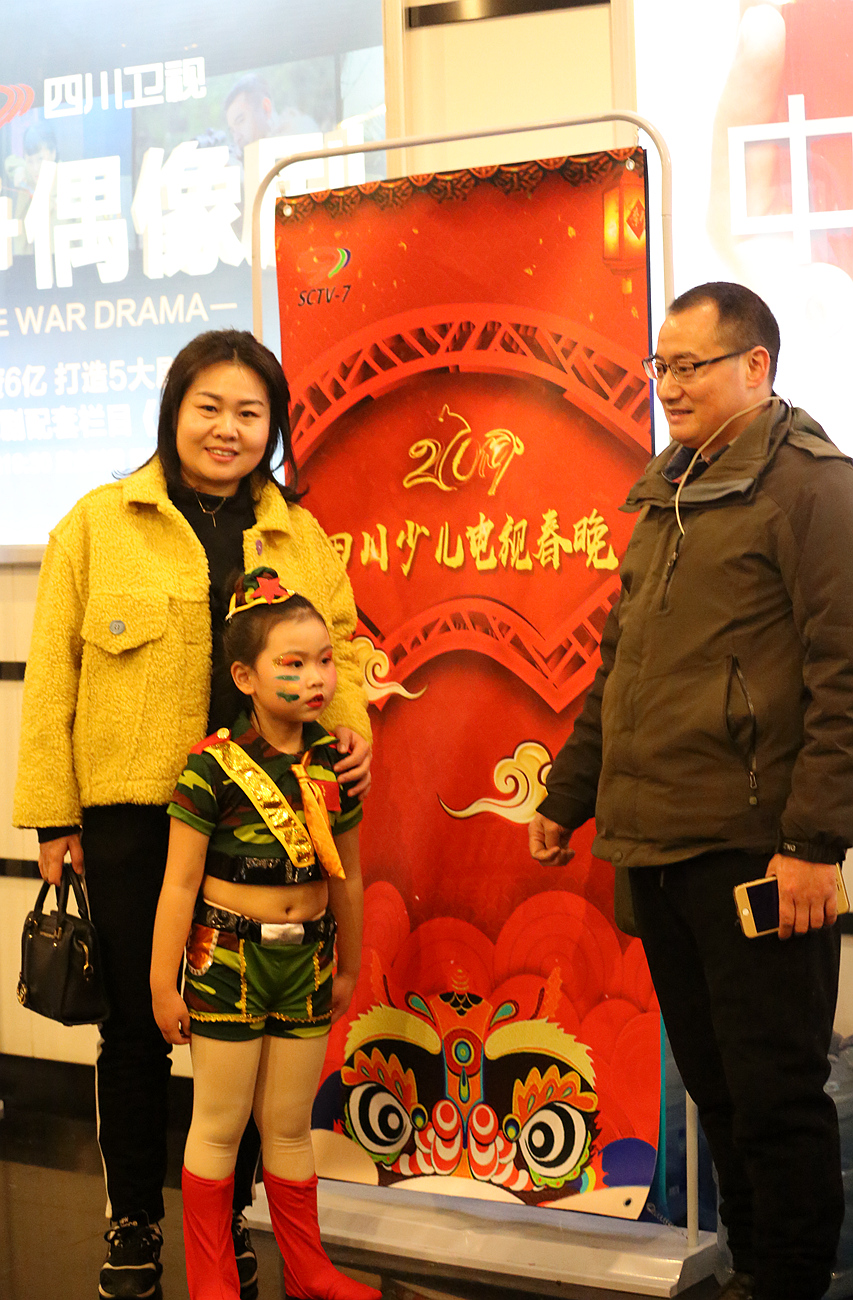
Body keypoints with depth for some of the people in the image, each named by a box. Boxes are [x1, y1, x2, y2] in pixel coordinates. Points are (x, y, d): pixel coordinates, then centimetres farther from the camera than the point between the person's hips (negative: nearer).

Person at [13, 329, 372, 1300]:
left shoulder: (302, 536, 12)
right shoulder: (99, 523, 3)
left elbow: (339, 645, 19)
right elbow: (52, 671, 2)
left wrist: (351, 725, -2)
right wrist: (51, 813, -2)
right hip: (131, 817, -2)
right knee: (136, 1021, 7)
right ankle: (132, 1221, 24)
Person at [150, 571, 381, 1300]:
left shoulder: (333, 761, 1)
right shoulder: (214, 765, -14)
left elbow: (347, 877, 11)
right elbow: (180, 883, -10)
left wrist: (348, 968, 17)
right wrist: (163, 984, -8)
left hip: (306, 959, 4)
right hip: (227, 957, -4)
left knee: (290, 1126, 15)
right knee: (219, 1126, 6)